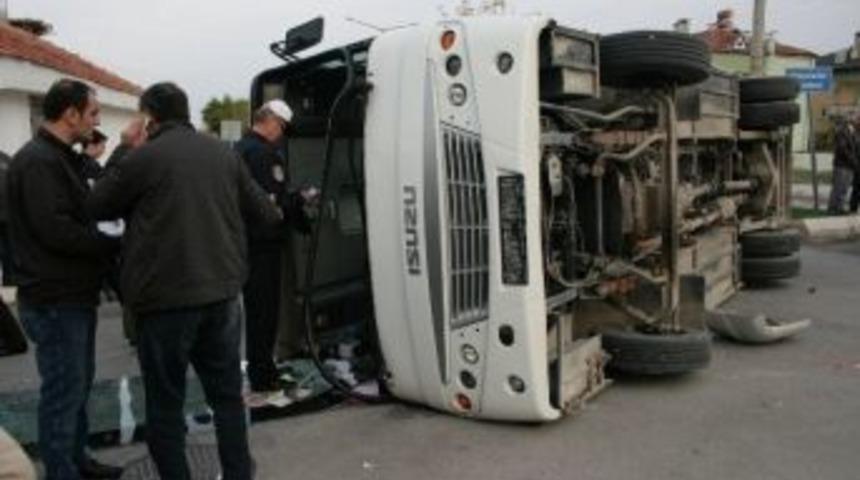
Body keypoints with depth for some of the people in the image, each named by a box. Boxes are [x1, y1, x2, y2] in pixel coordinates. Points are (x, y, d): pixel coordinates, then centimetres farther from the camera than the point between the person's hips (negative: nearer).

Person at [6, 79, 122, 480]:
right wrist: (115, 245, -16)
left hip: (74, 295, 10)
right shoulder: (37, 161, -18)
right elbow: (55, 229, -25)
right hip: (54, 300, -10)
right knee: (64, 391, -1)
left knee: (79, 383, 19)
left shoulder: (58, 158, 16)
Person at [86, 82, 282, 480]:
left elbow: (97, 208, 4)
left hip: (166, 298, -5)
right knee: (227, 393, 16)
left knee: (165, 403, 8)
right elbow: (260, 208, 17)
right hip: (222, 292, 6)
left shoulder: (143, 157, -9)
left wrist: (123, 151, 10)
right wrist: (277, 215, 39)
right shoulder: (223, 153, 8)